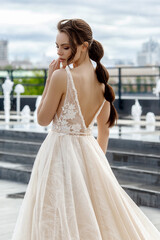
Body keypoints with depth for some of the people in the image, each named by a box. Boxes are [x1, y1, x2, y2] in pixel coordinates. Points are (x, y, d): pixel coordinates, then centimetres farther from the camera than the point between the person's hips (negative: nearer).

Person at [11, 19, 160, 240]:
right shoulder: (102, 80, 4)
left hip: (60, 153, -7)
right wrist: (98, 158, 23)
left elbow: (43, 119, -8)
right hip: (90, 152, 7)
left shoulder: (61, 76, -18)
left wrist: (49, 79, -6)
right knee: (100, 218, 18)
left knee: (60, 222, 3)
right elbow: (104, 130, 13)